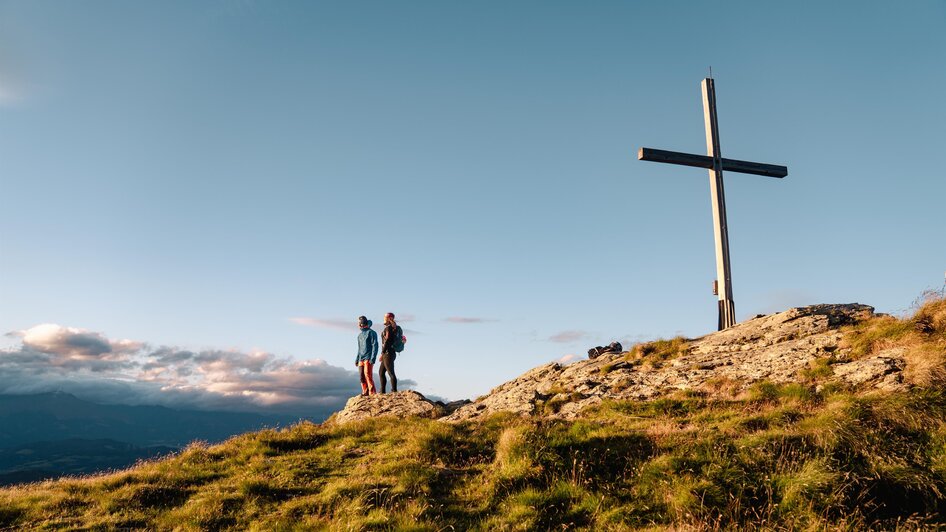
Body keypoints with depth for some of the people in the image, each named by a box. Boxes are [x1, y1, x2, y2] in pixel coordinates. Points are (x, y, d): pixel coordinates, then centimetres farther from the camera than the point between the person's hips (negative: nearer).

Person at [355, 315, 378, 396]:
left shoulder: (371, 333, -3)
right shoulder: (360, 335, 20)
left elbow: (375, 346, -9)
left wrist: (373, 358, -17)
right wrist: (357, 359, 19)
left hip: (368, 358, -7)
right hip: (361, 359, 7)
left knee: (368, 374, -15)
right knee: (362, 376, 3)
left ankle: (372, 392, -13)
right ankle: (365, 392, 8)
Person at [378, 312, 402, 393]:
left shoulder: (388, 328, -11)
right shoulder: (394, 328, 17)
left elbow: (387, 340, -19)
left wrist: (382, 353, -18)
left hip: (388, 353, -10)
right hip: (391, 353, 10)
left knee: (391, 373, -9)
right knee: (381, 372, 14)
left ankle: (394, 391, -9)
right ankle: (382, 391, 16)